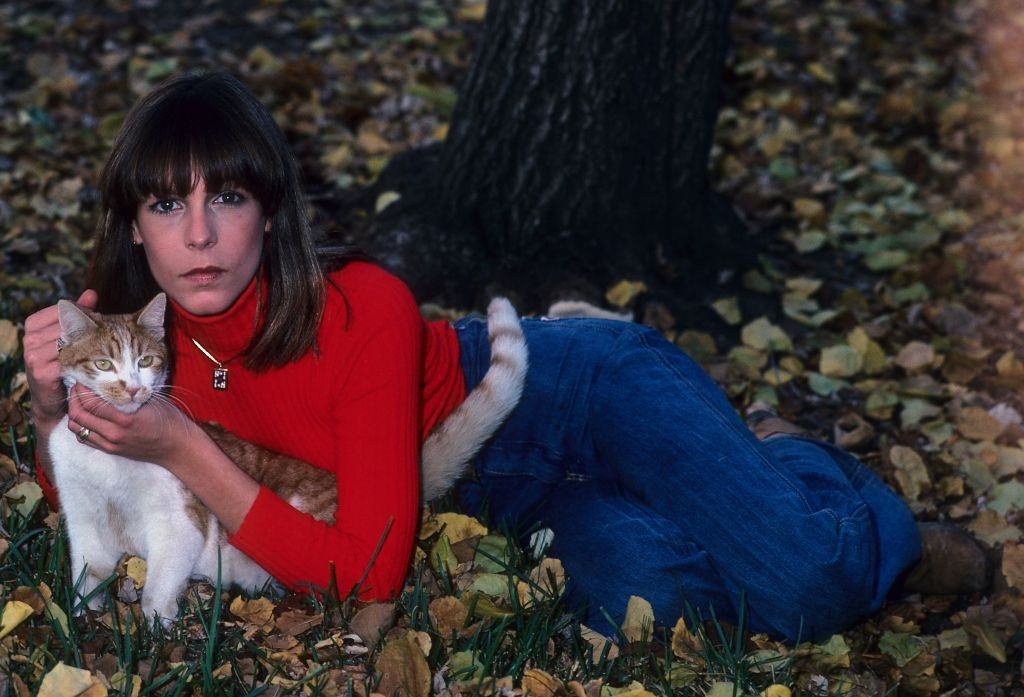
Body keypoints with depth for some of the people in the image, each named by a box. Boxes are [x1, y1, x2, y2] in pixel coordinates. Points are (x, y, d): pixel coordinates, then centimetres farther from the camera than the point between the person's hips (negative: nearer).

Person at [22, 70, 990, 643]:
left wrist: (183, 452, -34)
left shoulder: (362, 311, -31)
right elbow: (77, 498, 6)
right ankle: (755, 462, 7)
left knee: (805, 585, -26)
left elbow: (367, 575, -31)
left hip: (592, 390, -5)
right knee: (635, 594, -25)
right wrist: (50, 404, -16)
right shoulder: (153, 340, -11)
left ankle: (783, 463, 10)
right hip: (528, 490, 6)